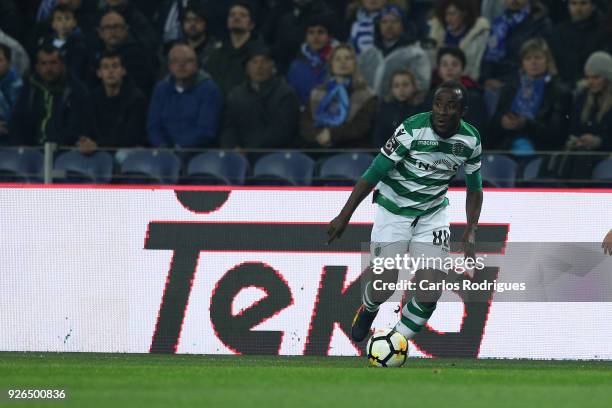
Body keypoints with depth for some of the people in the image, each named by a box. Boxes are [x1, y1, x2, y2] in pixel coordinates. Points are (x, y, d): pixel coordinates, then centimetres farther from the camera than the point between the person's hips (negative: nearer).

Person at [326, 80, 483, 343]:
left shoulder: (471, 141, -9)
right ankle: (368, 310, 31)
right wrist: (344, 217, -18)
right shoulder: (413, 130, -24)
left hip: (433, 213, 3)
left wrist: (471, 231, -5)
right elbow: (373, 174, -19)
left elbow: (474, 189, 8)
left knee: (430, 295, -10)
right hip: (394, 211, -3)